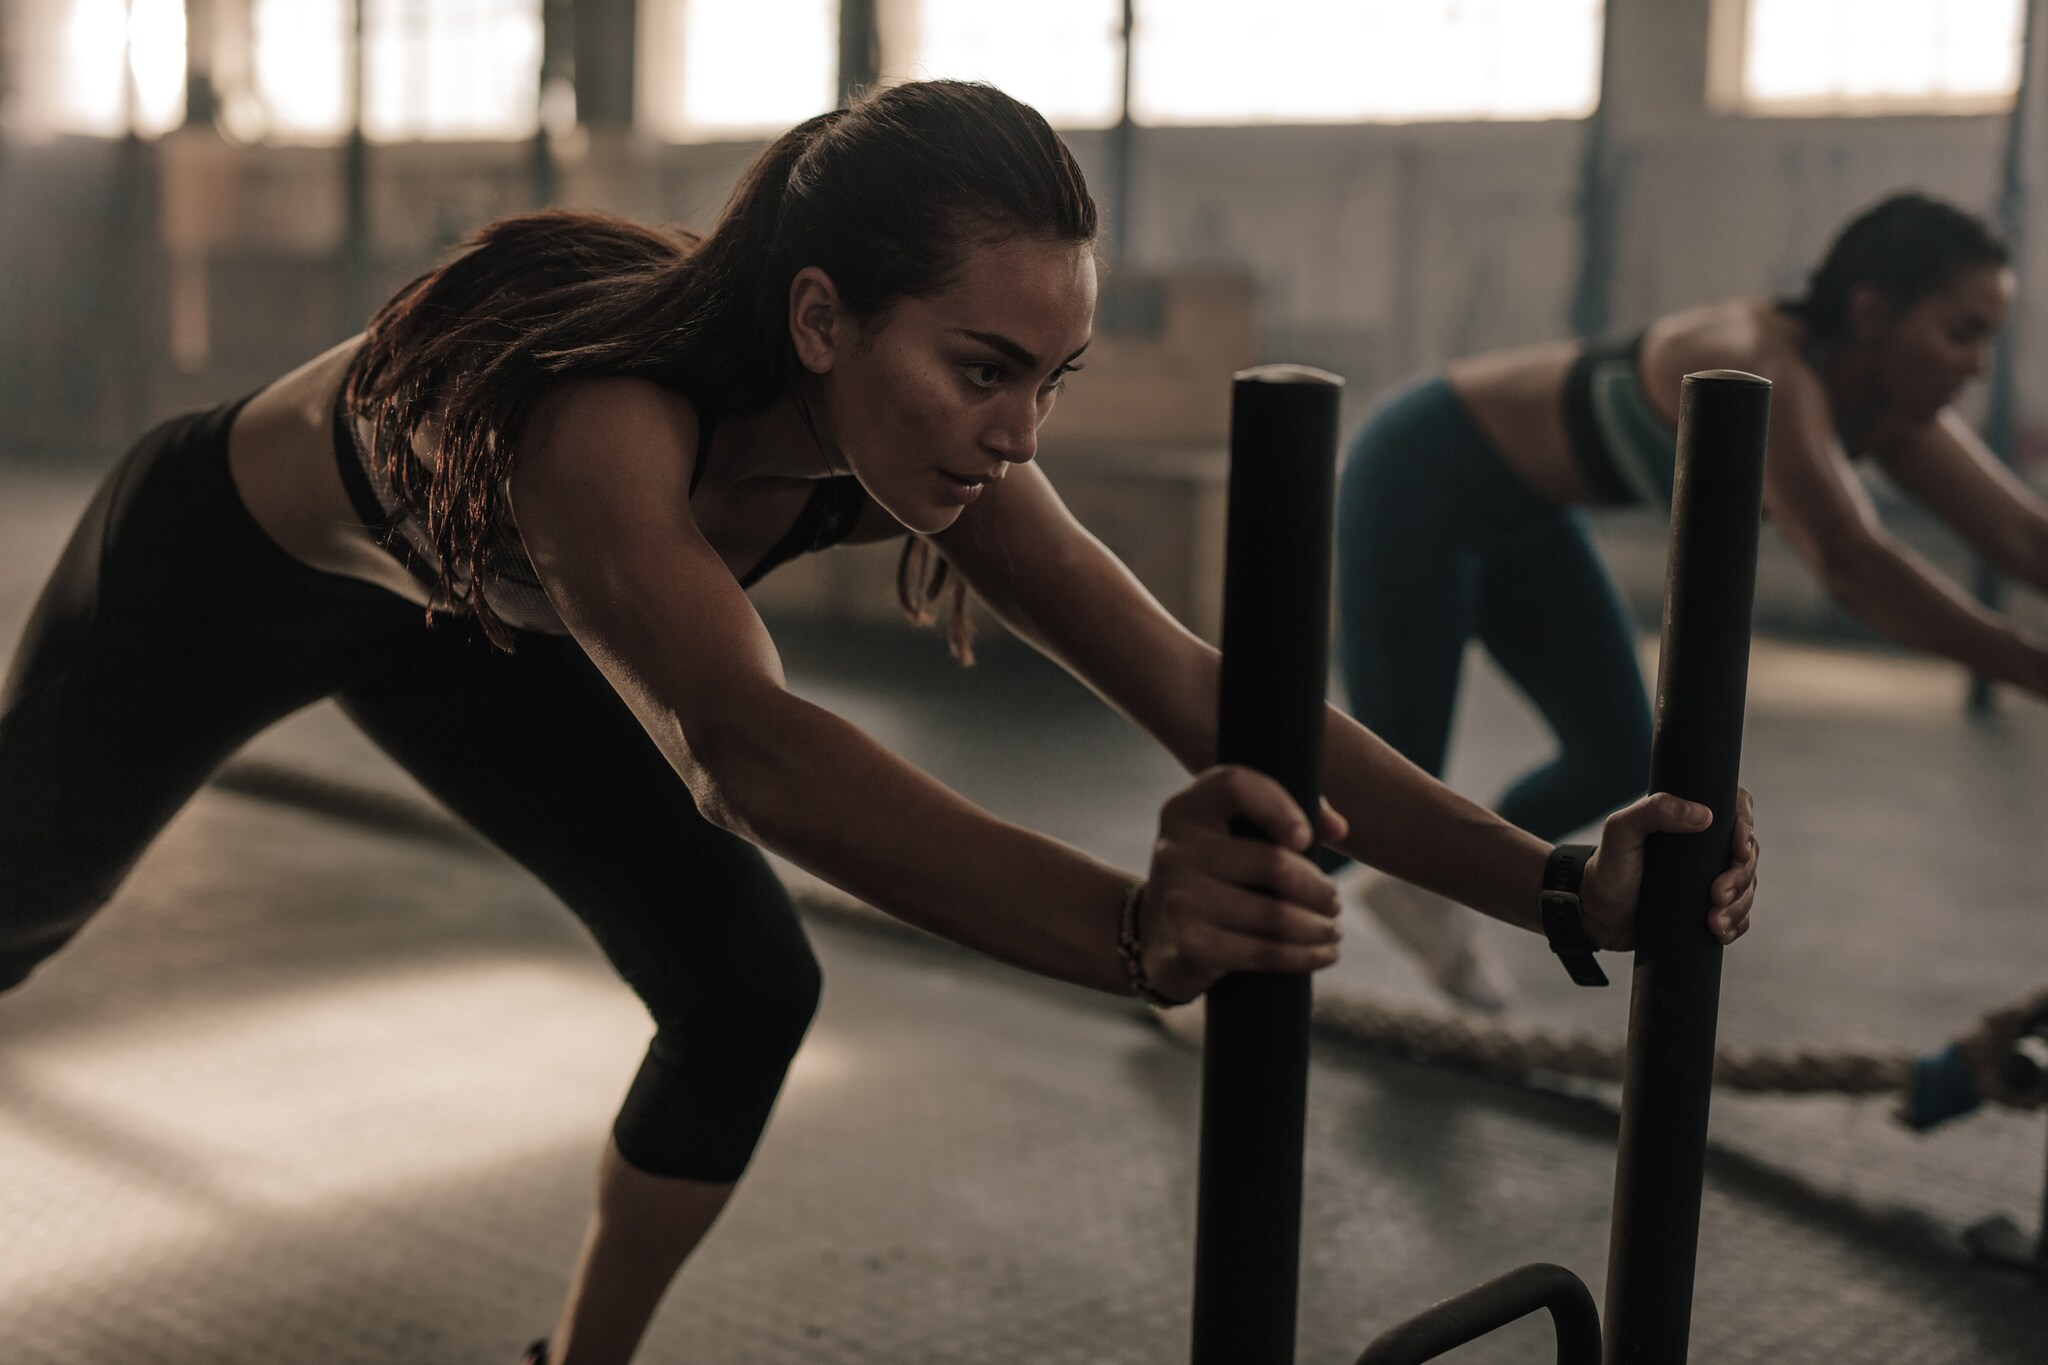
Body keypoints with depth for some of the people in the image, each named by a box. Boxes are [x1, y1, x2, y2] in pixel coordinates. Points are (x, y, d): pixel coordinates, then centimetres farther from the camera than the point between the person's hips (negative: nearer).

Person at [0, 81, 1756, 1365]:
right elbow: (743, 746, -64)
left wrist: (1559, 883, -42)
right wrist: (1130, 930, -79)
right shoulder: (605, 417, -48)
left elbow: (1195, 689, -33)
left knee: (746, 990, -10)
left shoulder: (920, 438, -29)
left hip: (453, 607, 4)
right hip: (217, 560, -4)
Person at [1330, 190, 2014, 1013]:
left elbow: (2021, 535, -10)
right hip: (1419, 475, -9)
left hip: (1516, 509, 9)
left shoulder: (1884, 411, -8)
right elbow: (1850, 563, -49)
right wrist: (2032, 669, -50)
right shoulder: (1766, 374, -36)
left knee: (1620, 767, 6)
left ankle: (1422, 887, 28)